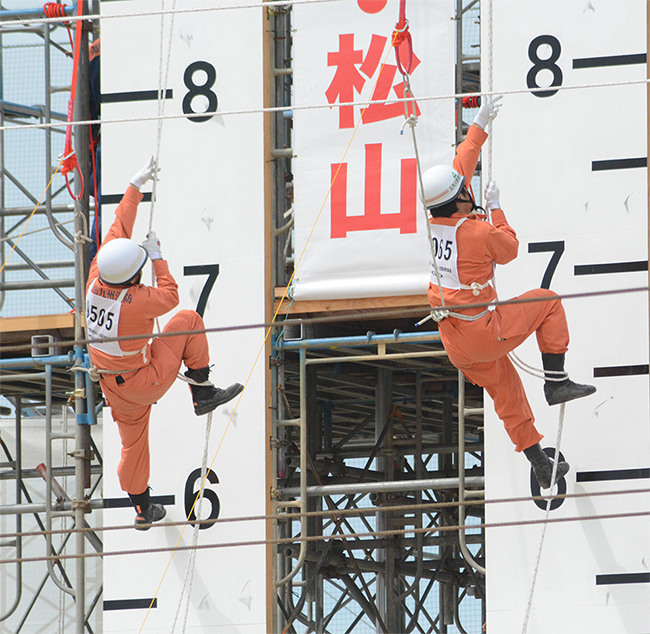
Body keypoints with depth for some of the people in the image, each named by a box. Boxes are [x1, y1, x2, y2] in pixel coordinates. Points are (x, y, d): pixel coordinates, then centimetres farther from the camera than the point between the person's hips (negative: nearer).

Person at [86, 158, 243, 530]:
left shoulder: (97, 280, -15)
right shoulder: (137, 301, -33)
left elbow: (119, 228, -4)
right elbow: (170, 296, -9)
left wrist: (136, 186, 3)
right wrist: (157, 256, -1)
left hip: (113, 388, 6)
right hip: (145, 383, -6)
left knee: (134, 443, 23)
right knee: (188, 320, 7)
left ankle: (143, 509, 33)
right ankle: (203, 393, 14)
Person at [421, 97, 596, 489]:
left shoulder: (436, 222, 0)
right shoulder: (478, 231, -22)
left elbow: (462, 167, 13)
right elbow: (510, 250, 0)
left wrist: (480, 127, 21)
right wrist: (496, 208, 9)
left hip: (456, 346, 7)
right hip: (484, 332, -7)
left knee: (507, 393, 18)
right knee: (548, 302, 13)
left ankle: (539, 464, 22)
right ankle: (556, 381, 8)